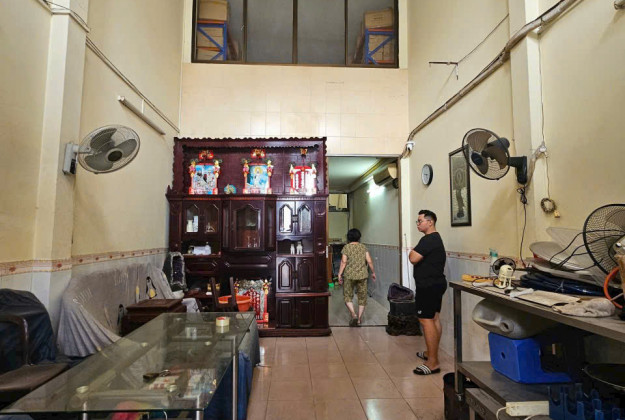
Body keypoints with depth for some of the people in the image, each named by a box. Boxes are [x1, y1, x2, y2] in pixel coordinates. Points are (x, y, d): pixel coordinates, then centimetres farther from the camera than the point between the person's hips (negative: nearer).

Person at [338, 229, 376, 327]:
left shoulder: (346, 247, -3)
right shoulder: (363, 247, 4)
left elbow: (343, 262, -9)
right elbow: (369, 261, 0)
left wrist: (339, 274, -4)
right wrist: (373, 272, 11)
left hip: (349, 276, -2)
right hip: (362, 275, 2)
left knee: (348, 296, 9)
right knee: (362, 297, 13)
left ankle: (353, 315, -10)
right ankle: (359, 319, 15)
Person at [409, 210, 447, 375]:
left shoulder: (428, 240, -19)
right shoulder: (436, 238, 16)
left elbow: (413, 259, -23)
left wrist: (412, 252, -5)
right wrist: (415, 253, 3)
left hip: (428, 286, -11)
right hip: (436, 284, 11)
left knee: (426, 321, -9)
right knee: (434, 318, 16)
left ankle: (433, 363, -6)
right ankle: (432, 353, 28)